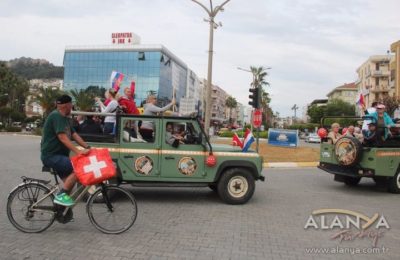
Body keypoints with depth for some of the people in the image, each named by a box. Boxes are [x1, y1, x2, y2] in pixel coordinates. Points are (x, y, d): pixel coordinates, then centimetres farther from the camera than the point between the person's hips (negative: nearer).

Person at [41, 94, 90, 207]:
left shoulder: (65, 118, 15)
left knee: (69, 182, 11)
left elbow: (74, 135, 9)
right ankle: (60, 195, -15)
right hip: (51, 156, -10)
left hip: (59, 155, 10)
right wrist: (78, 151, -35)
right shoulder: (56, 116, -17)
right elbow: (63, 137, -27)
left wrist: (87, 147, -2)